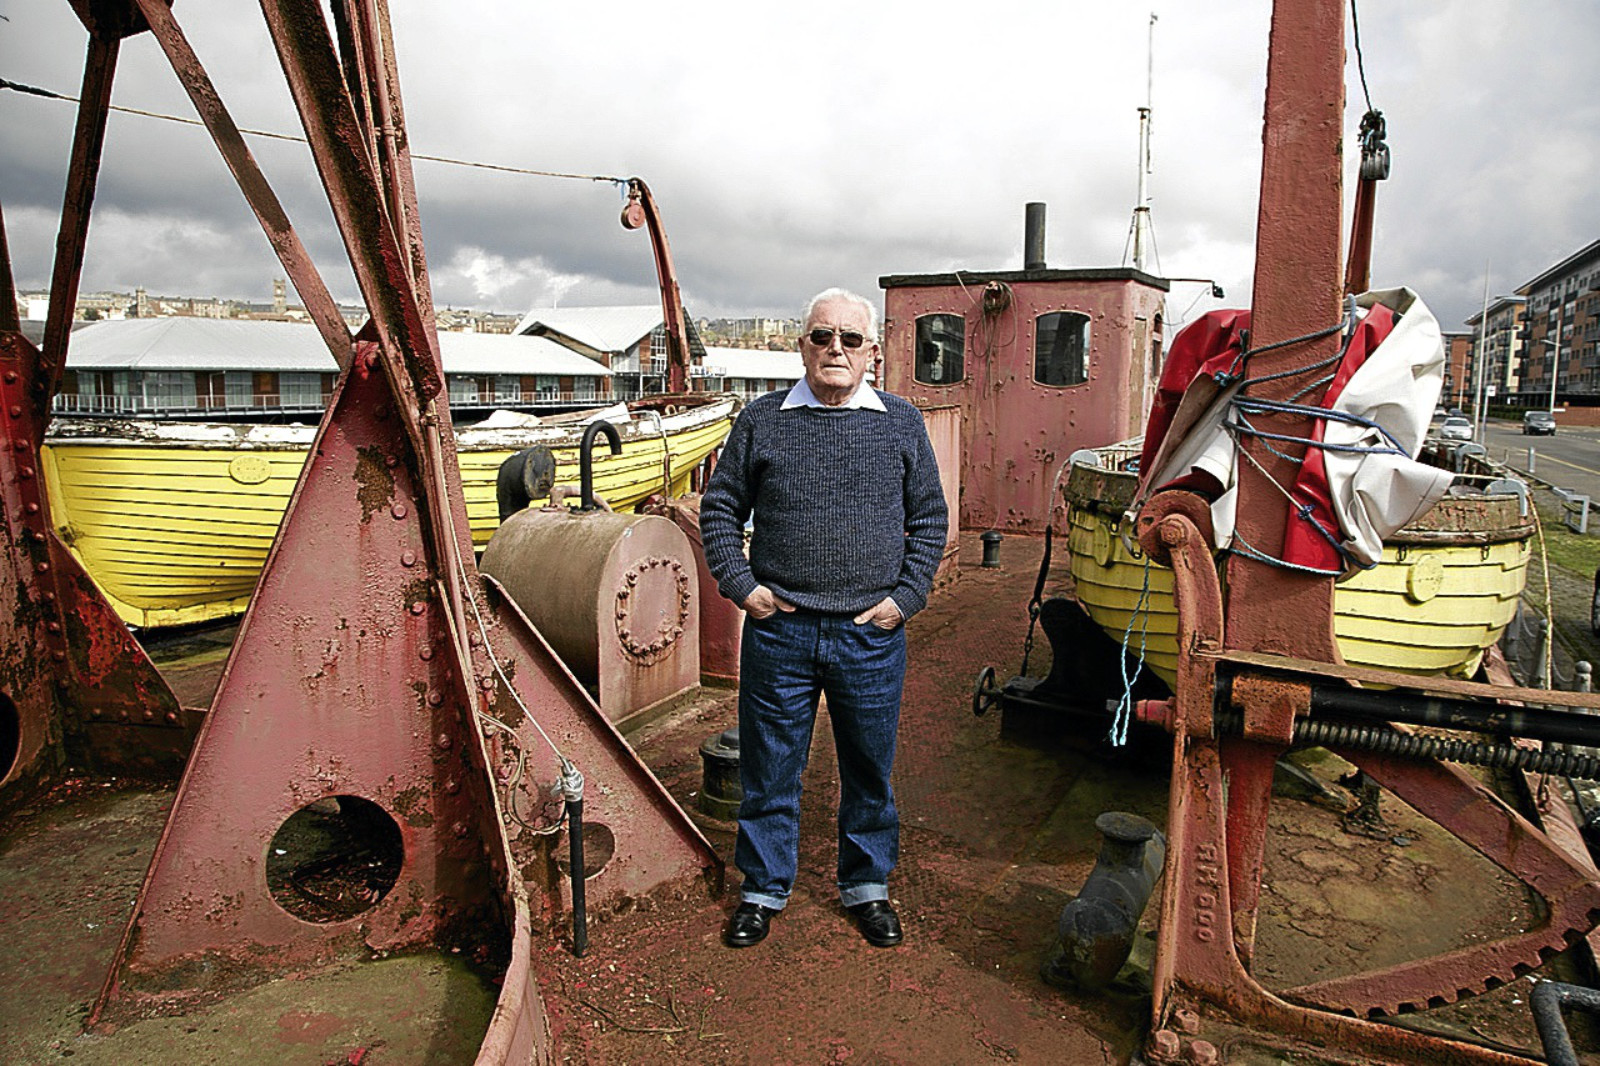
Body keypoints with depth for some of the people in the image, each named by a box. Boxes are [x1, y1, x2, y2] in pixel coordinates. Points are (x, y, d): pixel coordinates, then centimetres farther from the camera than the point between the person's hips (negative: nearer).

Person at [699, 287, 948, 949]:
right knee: (769, 767, 10)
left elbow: (930, 519, 10)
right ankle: (763, 889, 30)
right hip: (778, 628, 0)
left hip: (871, 635, 1)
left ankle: (867, 887, 34)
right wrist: (739, 584, -2)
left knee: (869, 769, 14)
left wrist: (906, 596, 0)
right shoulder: (761, 421, 2)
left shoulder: (902, 425, 4)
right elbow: (719, 509, 9)